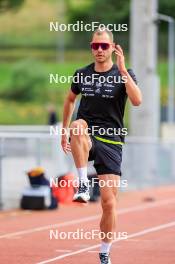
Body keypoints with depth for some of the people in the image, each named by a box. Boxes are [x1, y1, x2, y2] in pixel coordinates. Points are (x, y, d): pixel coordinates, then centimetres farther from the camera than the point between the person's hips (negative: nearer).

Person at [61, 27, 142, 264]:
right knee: (79, 125, -37)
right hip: (86, 138, 1)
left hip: (111, 141, -1)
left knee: (109, 202, -4)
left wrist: (122, 70, -25)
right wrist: (65, 131, 24)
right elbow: (70, 99, 25)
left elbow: (137, 101, -20)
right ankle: (83, 185, -32)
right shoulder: (82, 75, 7)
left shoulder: (124, 74, -2)